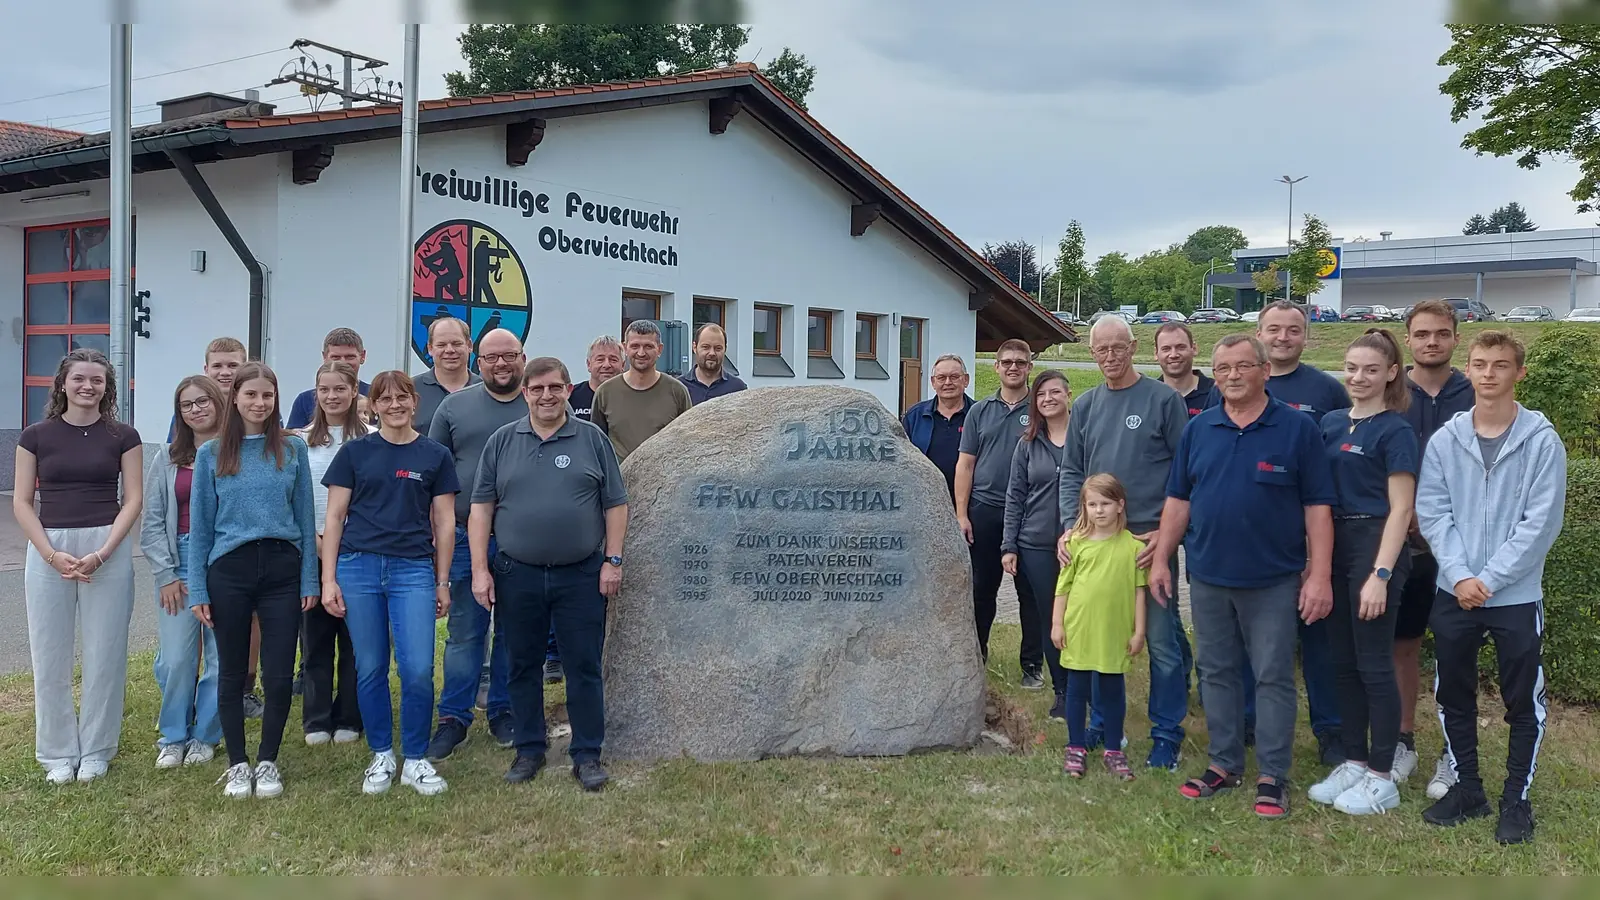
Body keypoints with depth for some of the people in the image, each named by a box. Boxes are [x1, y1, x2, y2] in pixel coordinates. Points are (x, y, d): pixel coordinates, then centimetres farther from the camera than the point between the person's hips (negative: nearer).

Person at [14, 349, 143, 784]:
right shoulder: (36, 436, 4)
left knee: (104, 654, 4)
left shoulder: (123, 436, 3)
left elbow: (133, 499, -1)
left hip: (108, 549, -1)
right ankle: (58, 753, 19)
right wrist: (51, 554, -11)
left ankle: (96, 751, 18)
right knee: (50, 655, 5)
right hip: (48, 549, 1)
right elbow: (21, 502, 2)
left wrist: (101, 554, -12)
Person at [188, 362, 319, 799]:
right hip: (229, 569, 0)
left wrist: (310, 580, 2)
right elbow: (200, 525, 5)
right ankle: (237, 764, 23)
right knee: (232, 673, 9)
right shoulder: (211, 454, 4)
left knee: (279, 676, 1)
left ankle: (268, 761, 18)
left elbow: (306, 516, 6)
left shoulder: (292, 449, 4)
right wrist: (197, 590, 1)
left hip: (282, 568, 0)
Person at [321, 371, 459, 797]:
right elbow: (334, 517, 5)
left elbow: (444, 522, 9)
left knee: (418, 670, -7)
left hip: (414, 570, 0)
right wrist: (328, 578, -1)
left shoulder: (435, 456, 7)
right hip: (359, 568, 0)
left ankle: (415, 761, 10)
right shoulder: (355, 452, 6)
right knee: (371, 670, 6)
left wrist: (442, 582, 6)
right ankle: (381, 757, 21)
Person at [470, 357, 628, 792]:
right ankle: (529, 750, 24)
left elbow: (615, 505, 4)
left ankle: (587, 755, 12)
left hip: (581, 575, -1)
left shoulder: (592, 440, 4)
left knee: (584, 667, 2)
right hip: (517, 575, 2)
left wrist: (612, 560, -3)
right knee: (523, 666, 10)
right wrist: (480, 568, -3)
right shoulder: (502, 442, 6)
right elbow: (481, 507, 4)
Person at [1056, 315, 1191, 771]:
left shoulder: (1163, 399, -3)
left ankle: (1166, 734, 11)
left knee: (1161, 640, 0)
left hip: (1151, 539, -4)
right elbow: (1071, 472, 11)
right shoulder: (1085, 405, 10)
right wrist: (1069, 526, -2)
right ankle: (1103, 724, 25)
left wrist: (1165, 531, -12)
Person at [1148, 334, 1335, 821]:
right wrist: (1161, 558, 6)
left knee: (1274, 677, 3)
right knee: (1217, 672, 12)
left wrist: (1320, 575, -10)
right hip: (1208, 577, 4)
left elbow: (1317, 506, -6)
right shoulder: (1198, 429, 6)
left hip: (1273, 580, -4)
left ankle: (1272, 776, 12)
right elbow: (1178, 500, 10)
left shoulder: (1298, 429, -5)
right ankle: (1224, 764, 25)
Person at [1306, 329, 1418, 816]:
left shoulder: (1395, 431, -9)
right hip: (1333, 546, 6)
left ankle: (1381, 778, 12)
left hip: (1375, 547, -6)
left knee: (1374, 665, 1)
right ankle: (1352, 763, 24)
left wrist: (1380, 575, -18)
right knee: (1343, 662, 12)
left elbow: (1400, 509, -12)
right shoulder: (1331, 423, 10)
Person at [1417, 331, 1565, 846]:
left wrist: (1490, 579, -14)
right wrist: (1459, 575, -12)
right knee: (1453, 696, 11)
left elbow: (1541, 523, -10)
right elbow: (1432, 512, -1)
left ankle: (1517, 799, 20)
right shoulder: (1445, 440, 2)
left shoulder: (1542, 441, -7)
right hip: (1453, 592, 3)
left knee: (1523, 702, 6)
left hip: (1517, 595, -3)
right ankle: (1466, 788, 27)